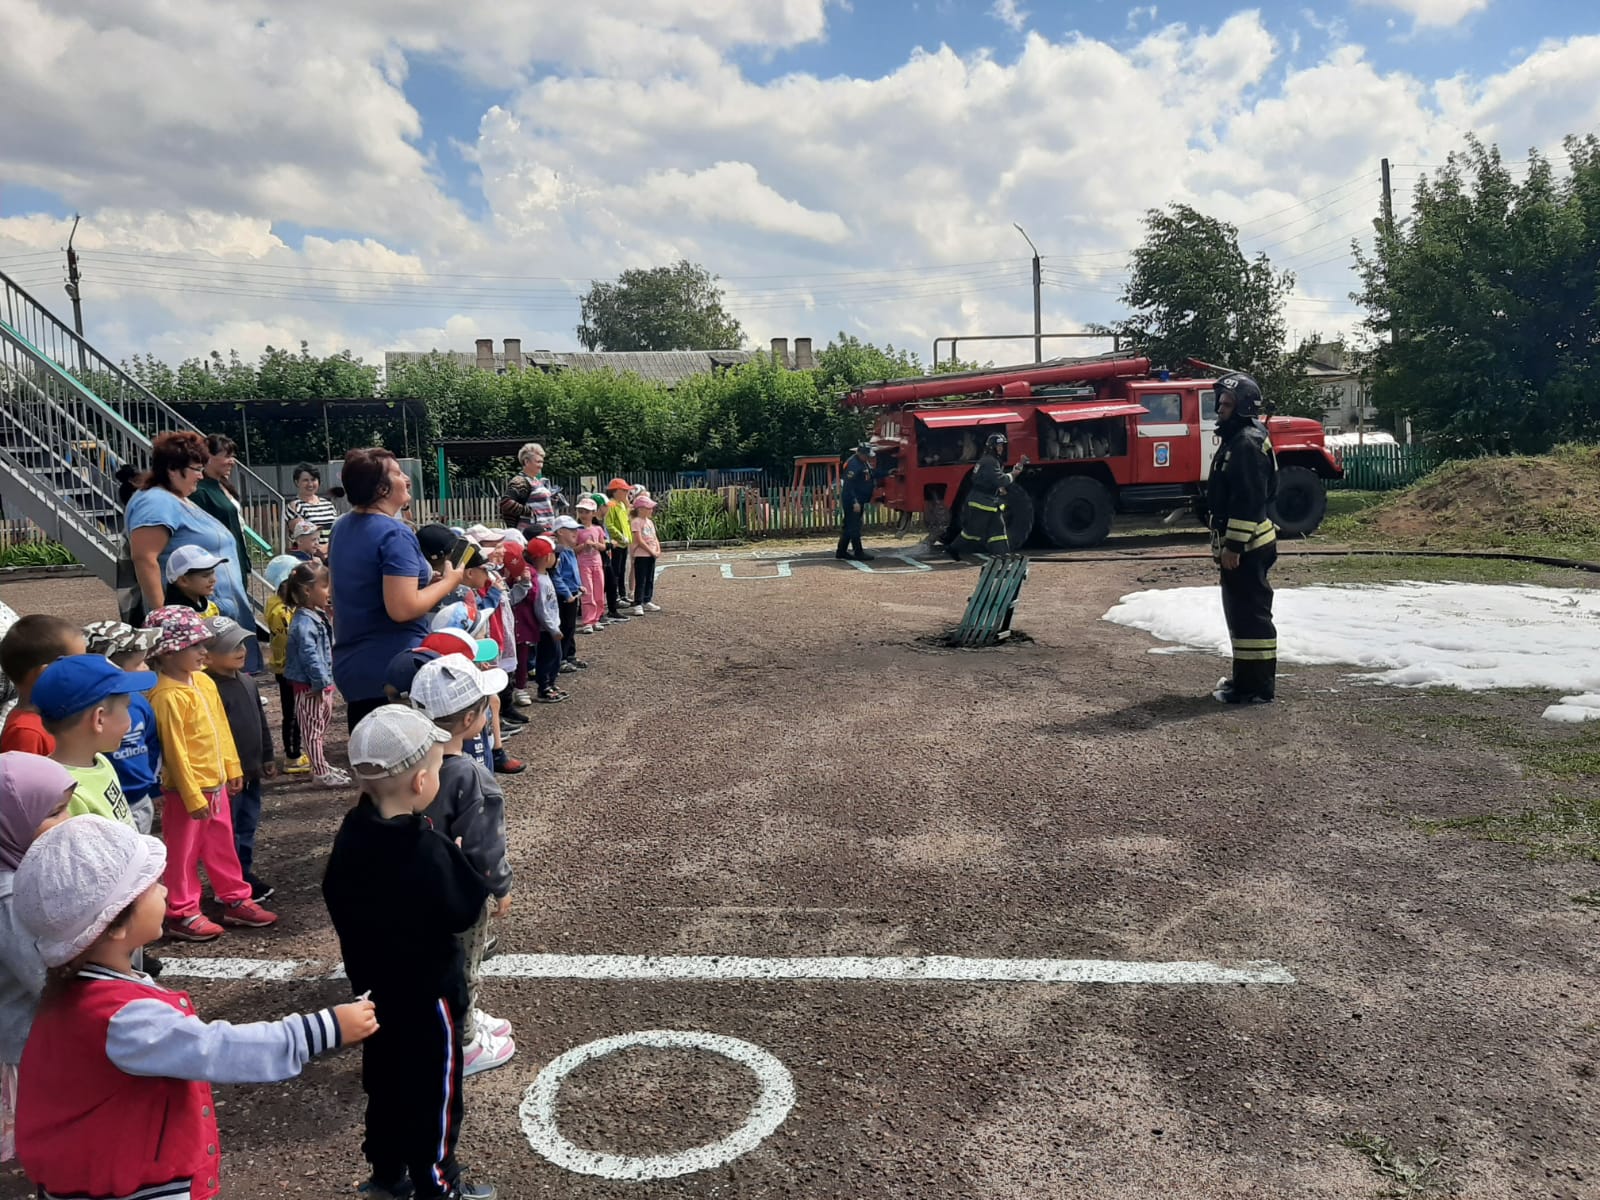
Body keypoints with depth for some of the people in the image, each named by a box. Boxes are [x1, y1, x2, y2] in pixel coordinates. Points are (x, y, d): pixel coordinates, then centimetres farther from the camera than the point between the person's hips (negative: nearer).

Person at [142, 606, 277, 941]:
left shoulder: (204, 681, 3)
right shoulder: (167, 696, -22)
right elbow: (175, 752, -21)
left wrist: (232, 766, 13)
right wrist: (193, 797, -18)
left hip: (215, 783, 8)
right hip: (186, 790, -8)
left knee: (223, 847, 18)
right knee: (183, 853, 7)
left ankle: (235, 901, 30)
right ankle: (183, 916, 18)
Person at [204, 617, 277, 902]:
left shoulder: (247, 680, 9)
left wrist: (267, 757, 20)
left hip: (252, 771, 9)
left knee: (248, 827, 18)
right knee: (228, 832, 2)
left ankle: (246, 875, 30)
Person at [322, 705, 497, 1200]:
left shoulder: (353, 831, -7)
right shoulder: (426, 849, -31)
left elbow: (335, 896, 5)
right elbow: (462, 913, -23)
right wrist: (461, 863, -9)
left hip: (374, 981, 8)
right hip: (427, 990, -8)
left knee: (385, 1079, 23)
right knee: (435, 1088, 11)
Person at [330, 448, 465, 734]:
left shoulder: (341, 527, 8)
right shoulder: (395, 534, -19)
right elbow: (403, 609, -26)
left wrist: (428, 580, 14)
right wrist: (448, 582, -11)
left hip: (350, 665, 8)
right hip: (395, 668, -8)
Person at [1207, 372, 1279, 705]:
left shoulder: (1248, 444, -17)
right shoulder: (1235, 440, 17)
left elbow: (1248, 500, -23)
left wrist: (1233, 545, -24)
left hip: (1245, 546, -11)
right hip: (1237, 544, 11)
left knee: (1251, 613, -7)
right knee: (1239, 611, 17)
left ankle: (1257, 687, -3)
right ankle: (1246, 678, 27)